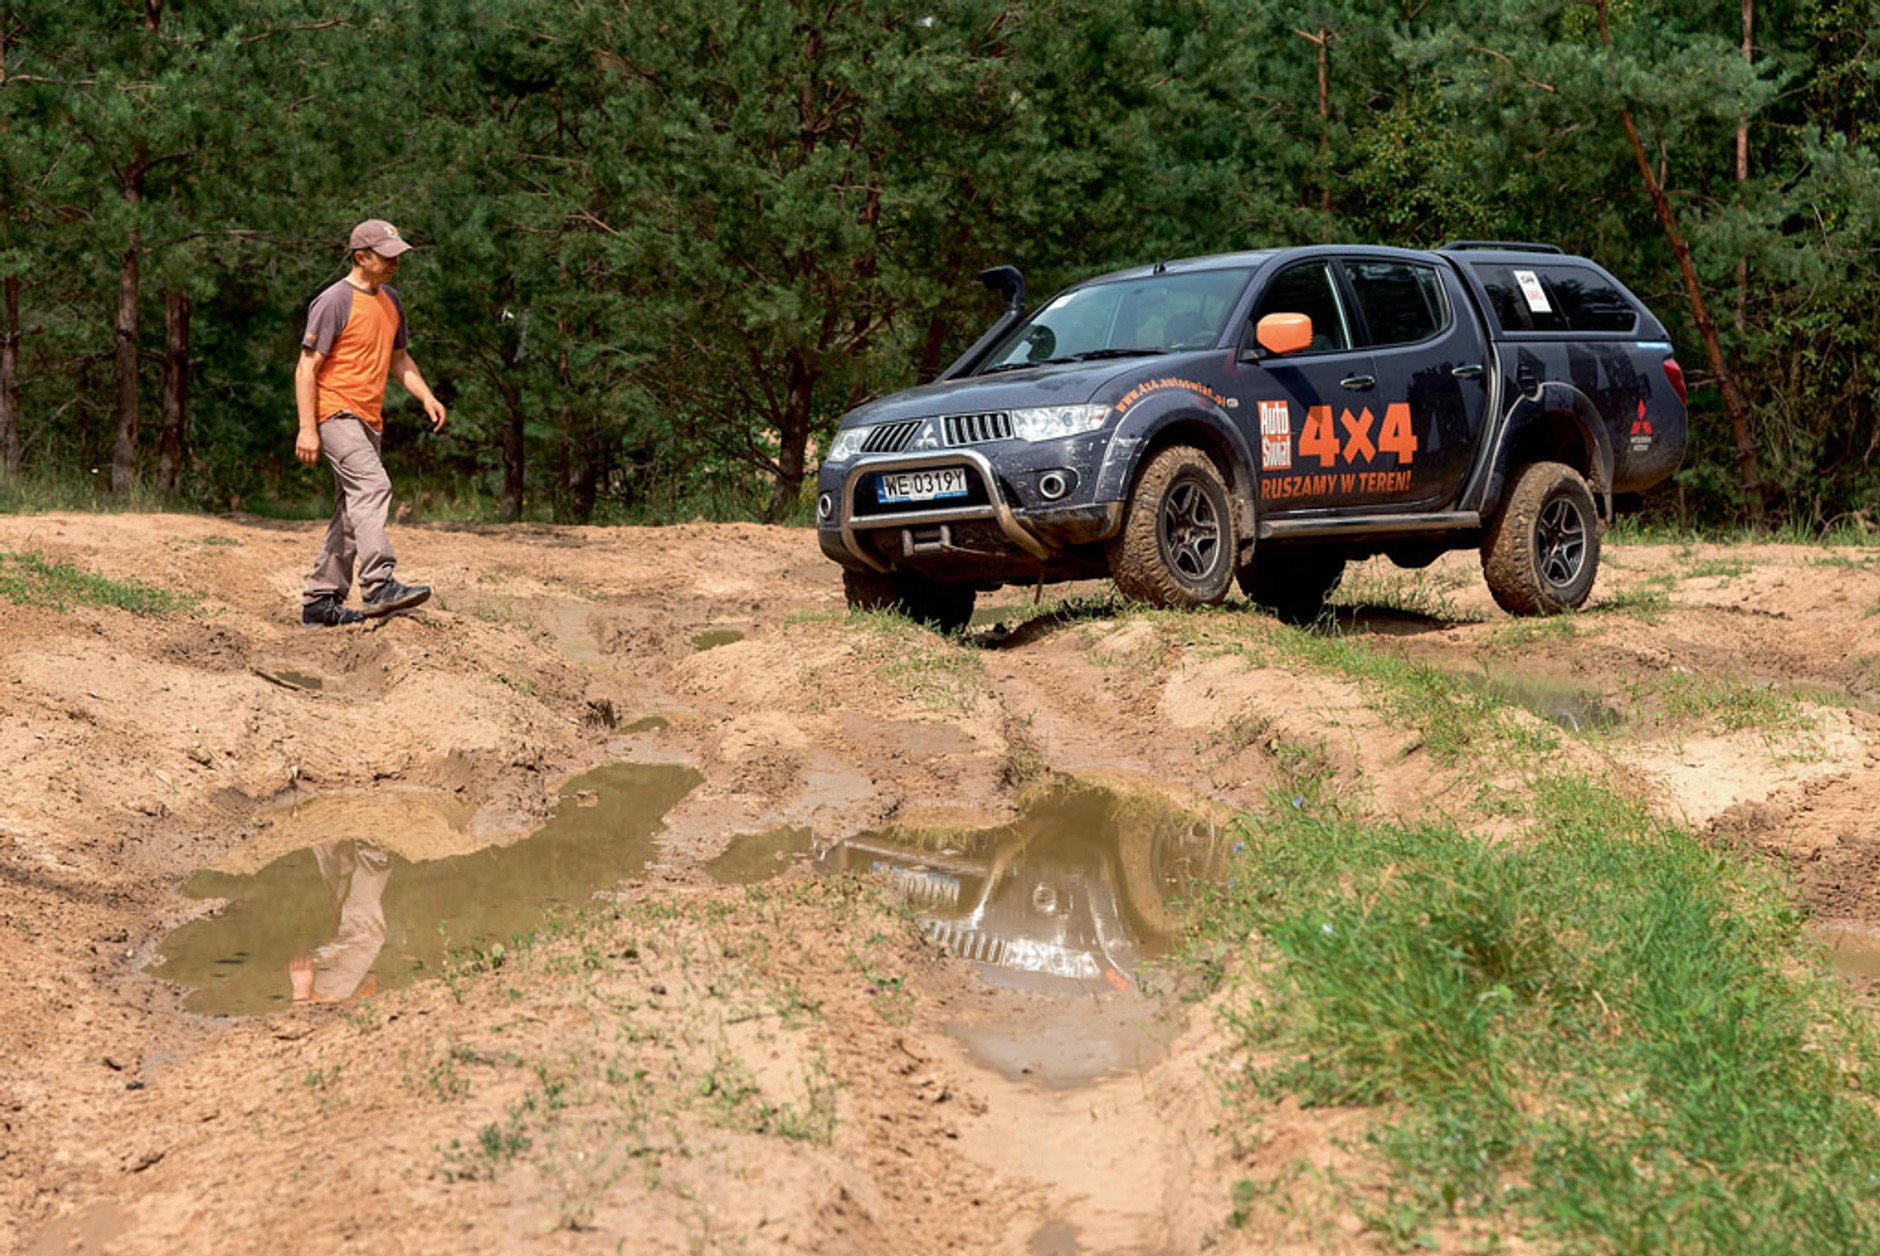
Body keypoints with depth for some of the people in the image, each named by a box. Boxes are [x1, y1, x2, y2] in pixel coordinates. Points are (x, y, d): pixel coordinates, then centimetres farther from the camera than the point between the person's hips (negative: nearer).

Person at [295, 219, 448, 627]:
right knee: (373, 486, -25)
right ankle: (379, 586, -33)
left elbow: (398, 358, 26)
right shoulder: (335, 301, -11)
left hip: (368, 421, 9)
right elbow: (307, 367, -12)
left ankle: (320, 602, 17)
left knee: (353, 511, 10)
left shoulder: (390, 300, 15)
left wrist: (426, 397, 10)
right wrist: (307, 428, -20)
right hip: (336, 414, -9)